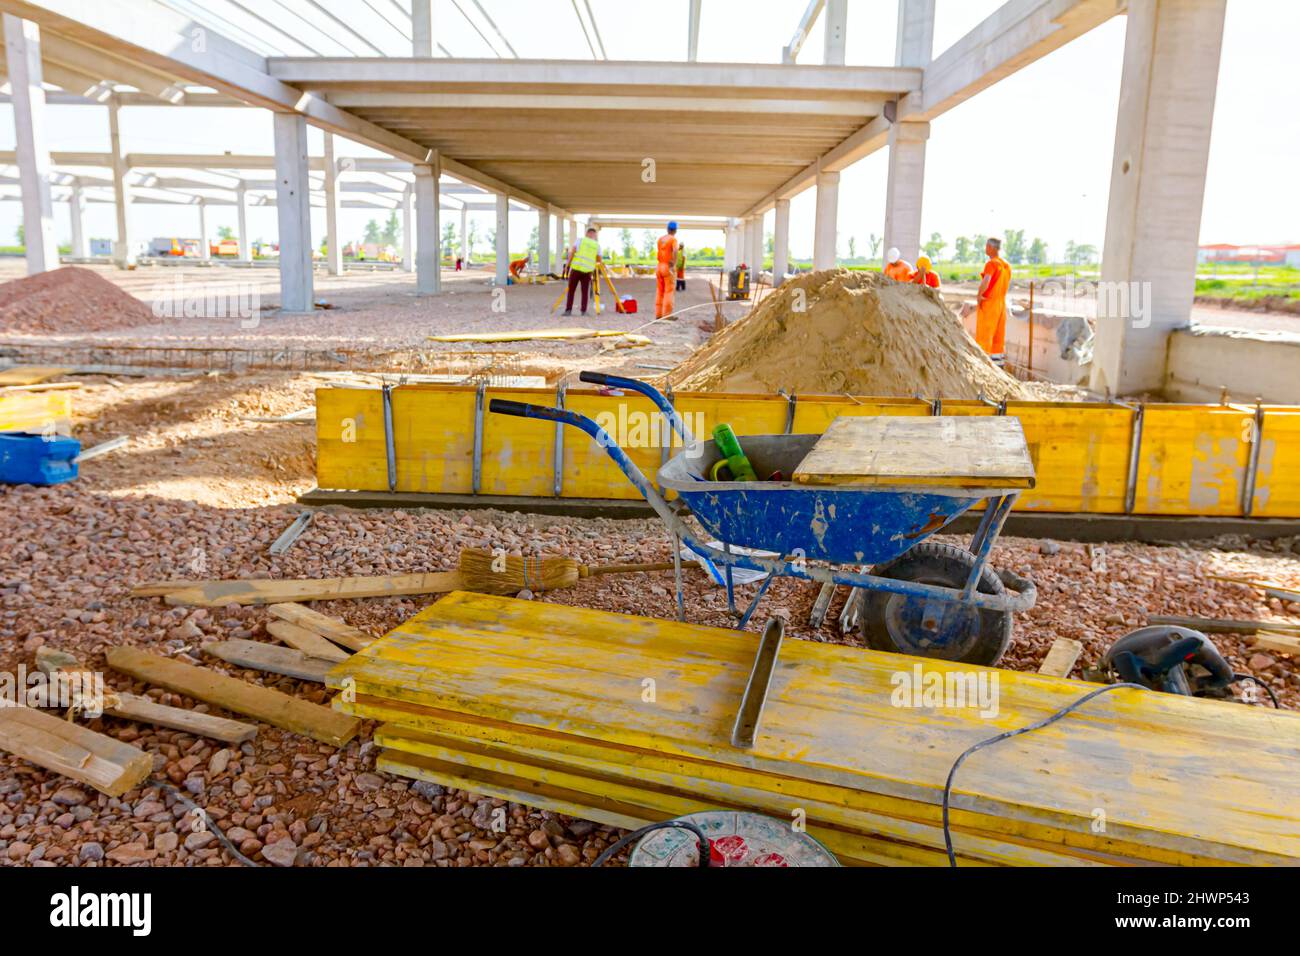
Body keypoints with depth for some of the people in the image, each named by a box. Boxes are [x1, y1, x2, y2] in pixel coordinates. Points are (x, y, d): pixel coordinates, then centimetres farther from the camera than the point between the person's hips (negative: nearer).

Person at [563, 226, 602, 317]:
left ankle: (568, 310, 0)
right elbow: (599, 260, 10)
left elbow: (572, 252, -5)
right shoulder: (597, 245, 7)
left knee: (571, 291, 5)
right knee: (585, 292, 10)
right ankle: (584, 311, 4)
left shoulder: (580, 240, 4)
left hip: (576, 268, -1)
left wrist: (567, 265, -1)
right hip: (587, 271, 1)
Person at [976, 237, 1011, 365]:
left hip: (988, 302, -8)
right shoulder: (1006, 265, 11)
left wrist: (979, 295, -19)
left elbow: (986, 281, -31)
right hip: (1001, 302, 8)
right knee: (999, 333, 11)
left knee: (984, 332, -3)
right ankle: (999, 359, 14)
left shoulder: (991, 264, -16)